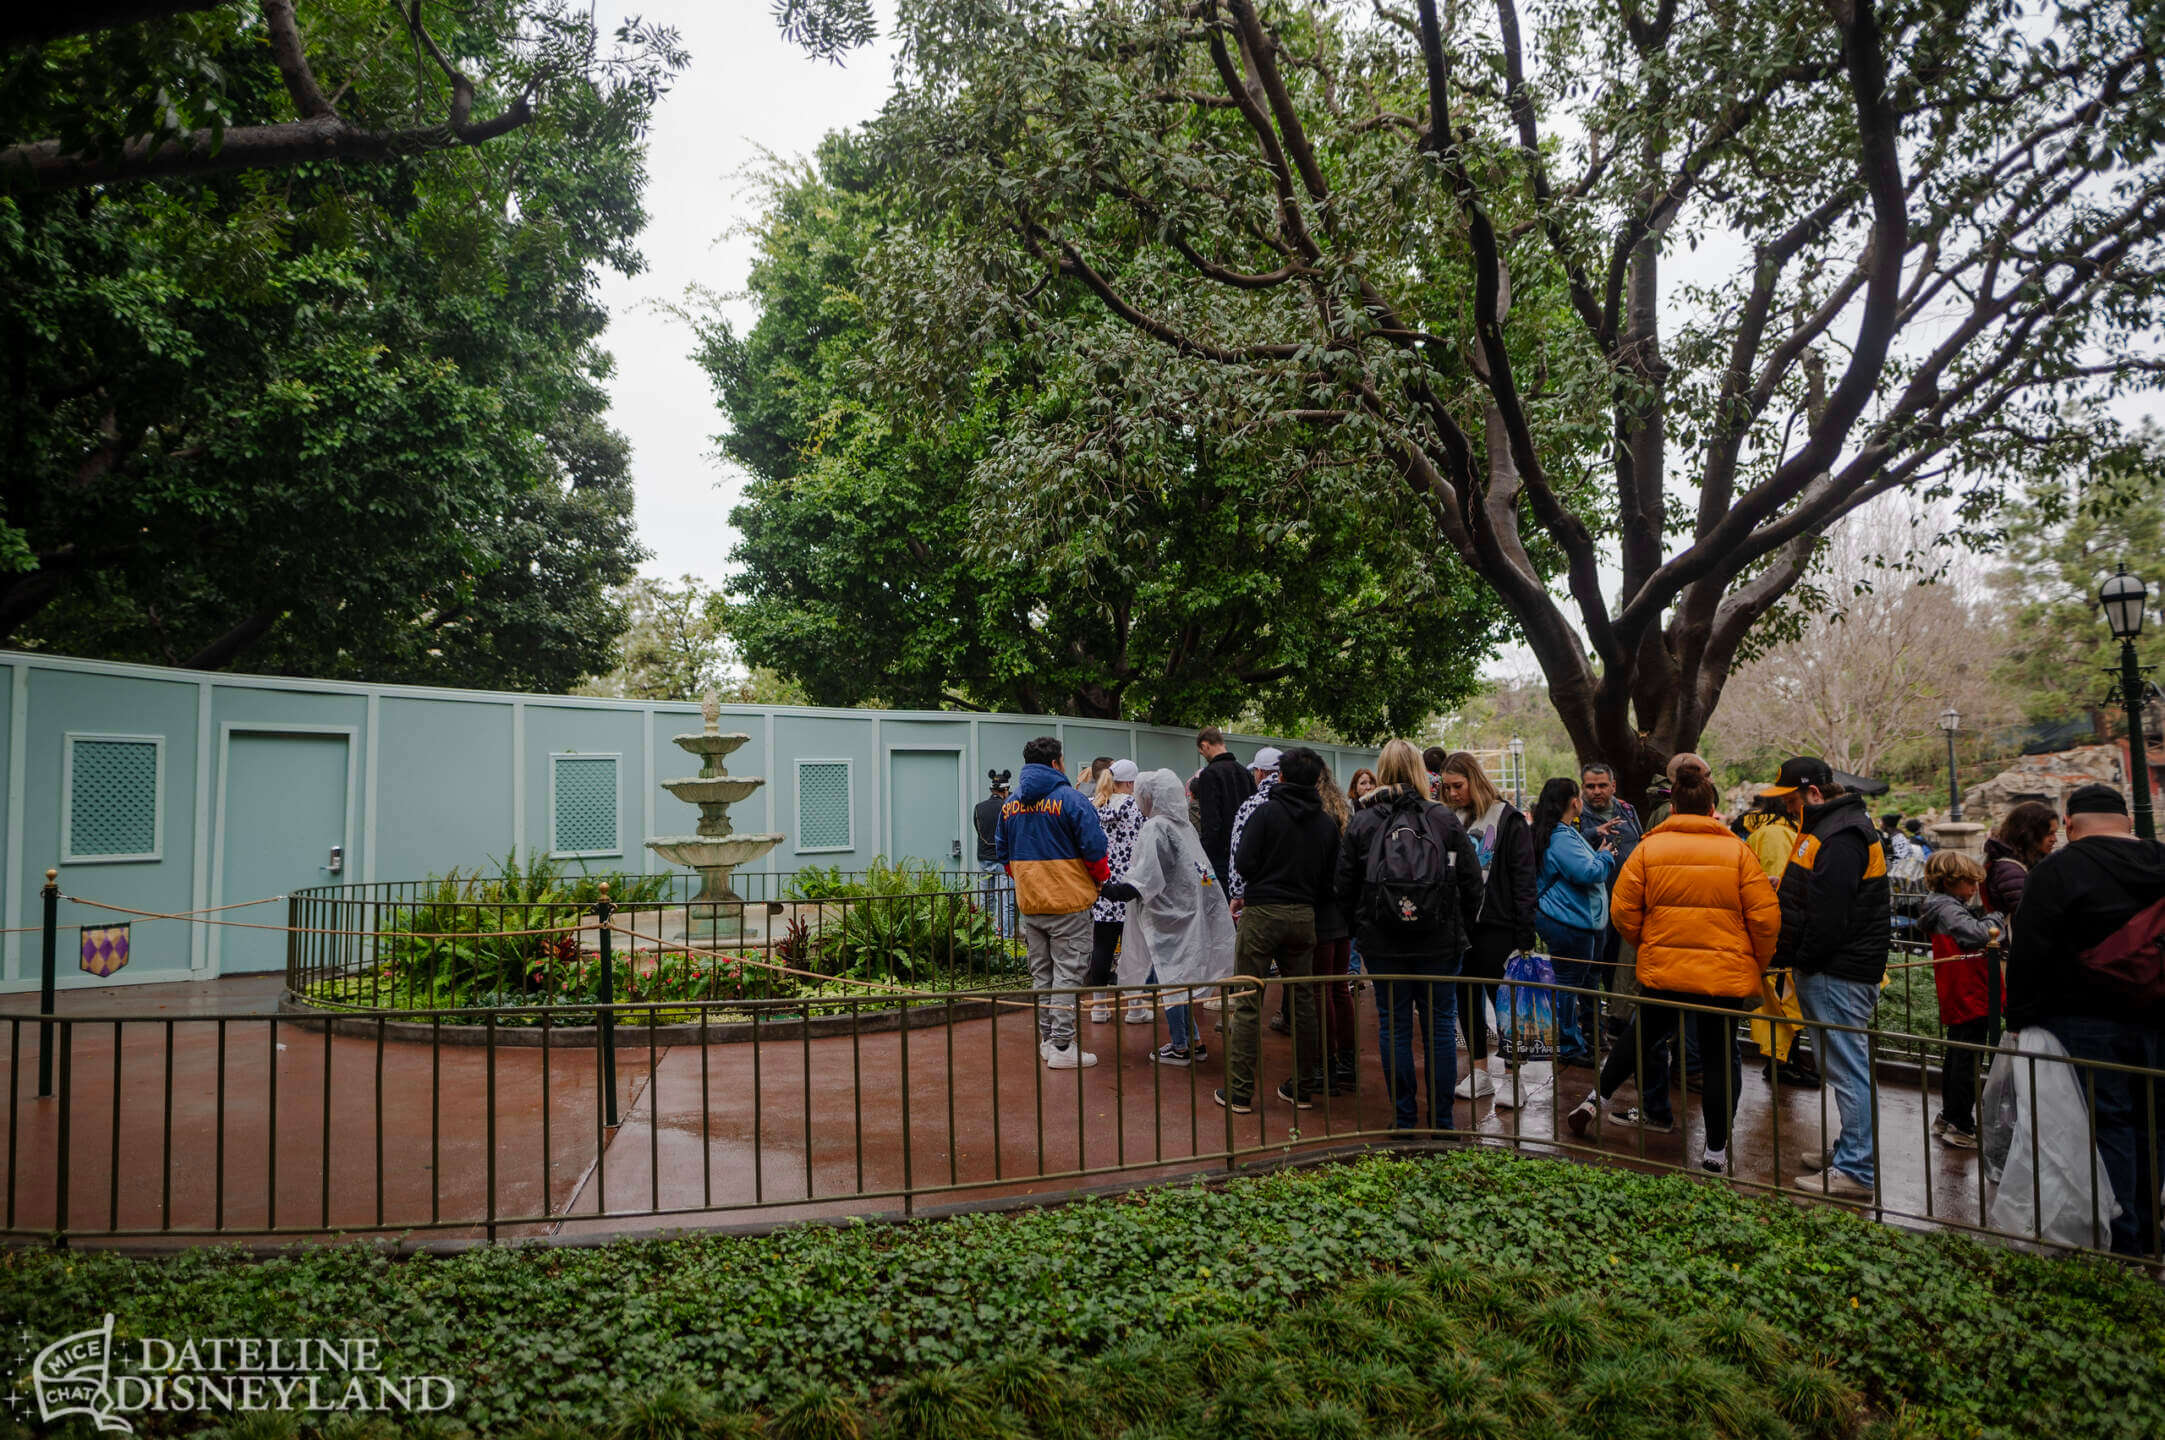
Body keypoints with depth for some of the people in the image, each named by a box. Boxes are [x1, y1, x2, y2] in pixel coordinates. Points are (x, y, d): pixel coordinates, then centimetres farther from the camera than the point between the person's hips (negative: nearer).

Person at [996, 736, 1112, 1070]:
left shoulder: (1009, 804, 8)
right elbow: (1094, 848, -13)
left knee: (1041, 973, 16)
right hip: (1069, 902, -6)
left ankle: (1047, 1039, 23)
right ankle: (1062, 1047, 0)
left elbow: (1004, 855, 15)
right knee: (1068, 973, -1)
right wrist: (1099, 881, 4)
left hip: (1029, 903, 6)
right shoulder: (1070, 798, -12)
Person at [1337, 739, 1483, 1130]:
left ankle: (1404, 1120, 15)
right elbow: (1472, 881, -1)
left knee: (1393, 1027, 9)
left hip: (1383, 945, 0)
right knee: (1438, 1026, 9)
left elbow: (1345, 889, -1)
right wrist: (1458, 926, 12)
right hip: (1440, 943, 0)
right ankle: (1441, 1120, 16)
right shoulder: (1444, 819, -4)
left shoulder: (1362, 823, -4)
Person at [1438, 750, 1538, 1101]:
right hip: (1459, 926, 6)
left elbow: (1523, 878, -8)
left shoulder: (1508, 820, -5)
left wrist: (1525, 933, -13)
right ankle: (1479, 1073, 21)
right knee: (1467, 999, 10)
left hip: (1496, 927, -5)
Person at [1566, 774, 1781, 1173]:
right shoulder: (1738, 851, -4)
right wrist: (1757, 967, 10)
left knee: (1642, 1038, 22)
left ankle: (1595, 1099, 26)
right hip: (1726, 974, -1)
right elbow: (1765, 918, -5)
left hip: (1661, 971, 1)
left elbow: (1623, 912, -3)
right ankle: (1715, 1152, 16)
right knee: (1721, 1057, 10)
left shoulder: (1648, 848, -3)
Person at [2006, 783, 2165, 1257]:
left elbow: (2028, 955, -14)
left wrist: (2020, 1020, -6)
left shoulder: (2058, 870, -12)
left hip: (2088, 1025, -6)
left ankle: (2118, 1243, 3)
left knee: (2105, 1128, -1)